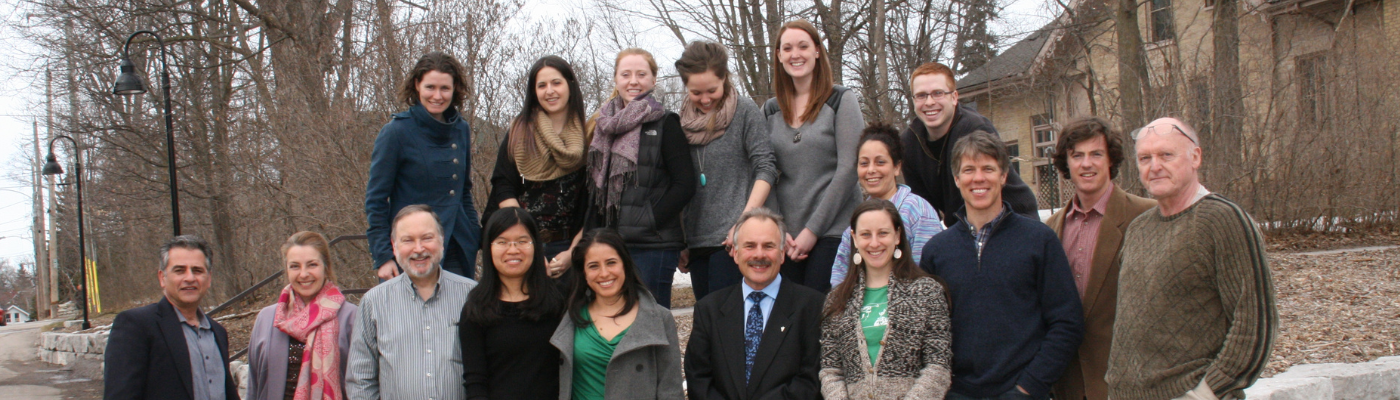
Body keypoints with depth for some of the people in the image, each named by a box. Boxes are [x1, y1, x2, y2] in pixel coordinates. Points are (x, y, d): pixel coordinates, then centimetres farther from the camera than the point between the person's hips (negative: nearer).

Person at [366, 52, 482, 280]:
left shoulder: (461, 130, 9)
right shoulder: (397, 131, -6)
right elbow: (375, 200, -5)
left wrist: (476, 238, 12)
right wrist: (383, 256, -11)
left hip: (457, 252, 5)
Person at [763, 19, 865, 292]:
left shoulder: (841, 102, 0)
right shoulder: (771, 110, 11)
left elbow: (848, 170, -7)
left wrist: (813, 230, -11)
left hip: (833, 232, -3)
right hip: (787, 238, 4)